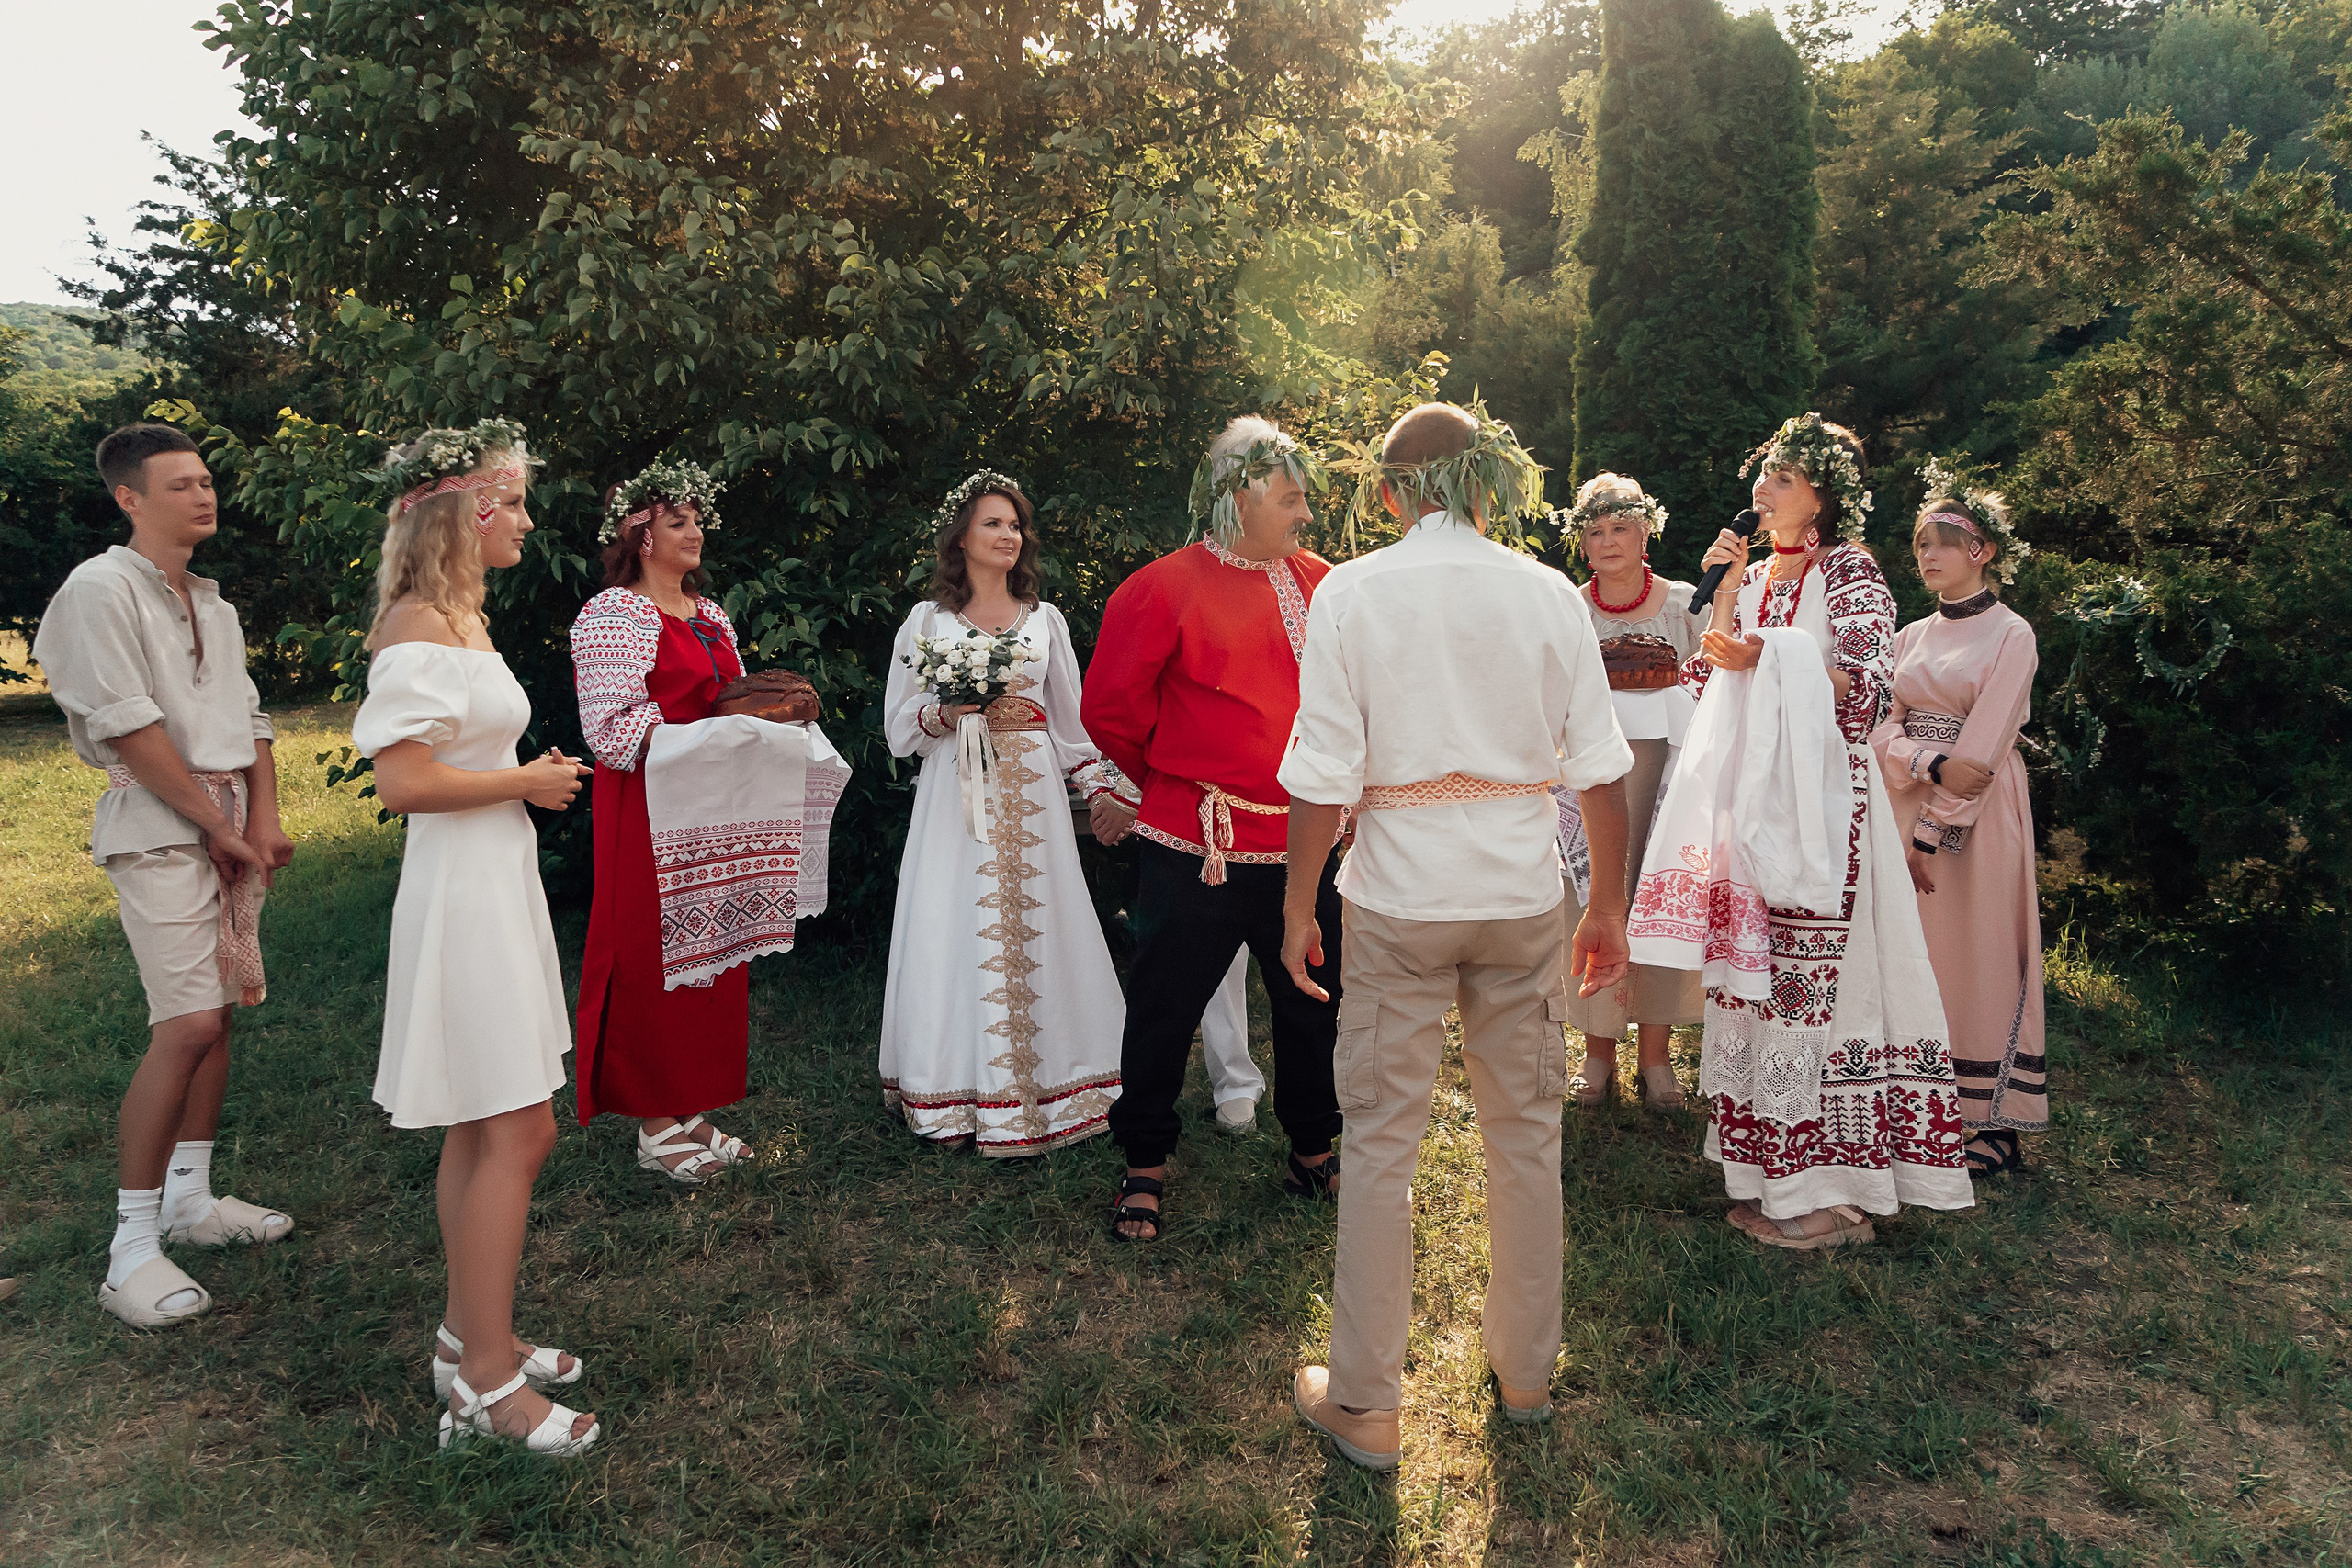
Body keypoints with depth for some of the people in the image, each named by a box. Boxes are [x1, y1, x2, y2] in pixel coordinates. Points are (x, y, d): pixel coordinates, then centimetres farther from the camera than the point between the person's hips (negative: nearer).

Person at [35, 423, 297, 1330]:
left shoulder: (214, 607, 16)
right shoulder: (102, 588, -8)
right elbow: (129, 726, -14)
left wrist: (263, 821, 1)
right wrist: (218, 825, -12)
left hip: (232, 820, 8)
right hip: (158, 826, -8)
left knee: (218, 1013, 10)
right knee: (187, 1026, -14)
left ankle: (191, 1199, 22)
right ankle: (132, 1248, -6)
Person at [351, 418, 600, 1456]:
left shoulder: (463, 618, 15)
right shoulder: (418, 627, -16)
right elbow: (404, 781, -22)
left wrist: (536, 774, 13)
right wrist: (525, 781, -11)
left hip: (498, 880, 10)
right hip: (461, 889, -10)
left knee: (481, 1127, 15)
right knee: (517, 1129, -7)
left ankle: (469, 1334, 26)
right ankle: (488, 1376, 3)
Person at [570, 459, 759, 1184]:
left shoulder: (711, 614, 17)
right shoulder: (614, 616, -8)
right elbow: (613, 730, -17)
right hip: (647, 809, -8)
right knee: (650, 956, -2)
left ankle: (690, 1112, 20)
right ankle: (655, 1129, 8)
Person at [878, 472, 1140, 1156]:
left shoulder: (1045, 619, 13)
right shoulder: (928, 619, 7)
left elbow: (1072, 720, 15)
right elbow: (900, 727, 3)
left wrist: (1101, 787, 7)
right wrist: (962, 713, -12)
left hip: (1032, 796, 2)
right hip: (956, 795, -2)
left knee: (1034, 930, 0)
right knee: (959, 934, -3)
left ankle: (1042, 1085, 10)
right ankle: (958, 1097, 6)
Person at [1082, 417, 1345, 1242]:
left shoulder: (1321, 586, 7)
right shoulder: (1165, 589, -7)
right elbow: (1111, 708, -3)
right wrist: (1178, 780, 7)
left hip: (1306, 841, 5)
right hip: (1198, 846, -4)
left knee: (1313, 1003, 15)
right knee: (1165, 1006, 5)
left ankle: (1315, 1155, 34)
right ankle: (1146, 1169, 22)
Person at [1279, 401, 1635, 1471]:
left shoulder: (1351, 592, -7)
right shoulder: (1549, 593, 0)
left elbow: (1325, 777, -10)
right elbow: (1599, 769, 1)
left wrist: (1298, 907, 0)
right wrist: (1609, 906, 11)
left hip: (1399, 898, -2)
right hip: (1523, 896, 3)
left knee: (1381, 1144, 7)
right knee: (1525, 1135, 16)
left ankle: (1365, 1406, 18)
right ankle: (1525, 1375, 32)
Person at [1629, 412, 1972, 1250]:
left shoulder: (1847, 572, -3)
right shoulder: (1758, 576, 18)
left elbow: (1865, 684, -13)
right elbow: (1711, 677, 13)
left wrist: (1765, 659, -20)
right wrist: (1724, 587, 5)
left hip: (1818, 796, -7)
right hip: (1750, 796, 7)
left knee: (1809, 972, -8)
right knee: (1755, 970, 7)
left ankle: (1828, 1189, 1)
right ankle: (1771, 1172, 16)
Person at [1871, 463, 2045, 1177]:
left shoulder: (2009, 634, -4)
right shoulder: (1912, 636, 13)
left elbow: (1985, 744, -12)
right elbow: (1883, 731, 4)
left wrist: (1933, 831, -16)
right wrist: (1935, 763, -16)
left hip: (1976, 813, -5)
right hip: (1907, 803, 5)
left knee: (1976, 955, -2)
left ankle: (1992, 1120, 6)